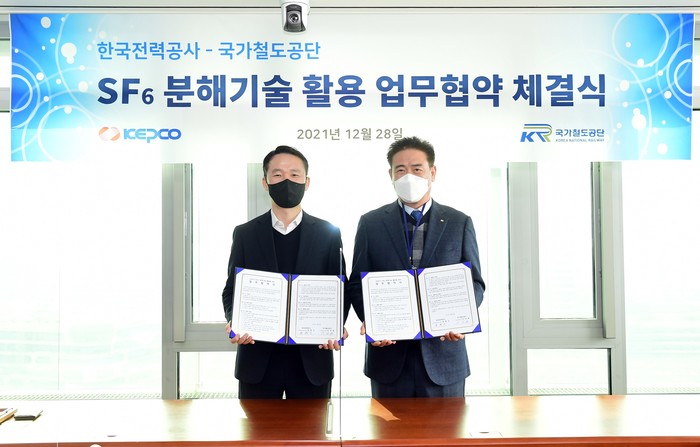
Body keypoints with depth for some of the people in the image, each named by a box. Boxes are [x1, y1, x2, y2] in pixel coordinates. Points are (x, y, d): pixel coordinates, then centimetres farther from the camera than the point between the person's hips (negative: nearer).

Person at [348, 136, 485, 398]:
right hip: (388, 352, 0)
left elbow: (475, 283, 6)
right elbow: (357, 283, 5)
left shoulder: (459, 223, 5)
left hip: (443, 351, 0)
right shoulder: (371, 223, 4)